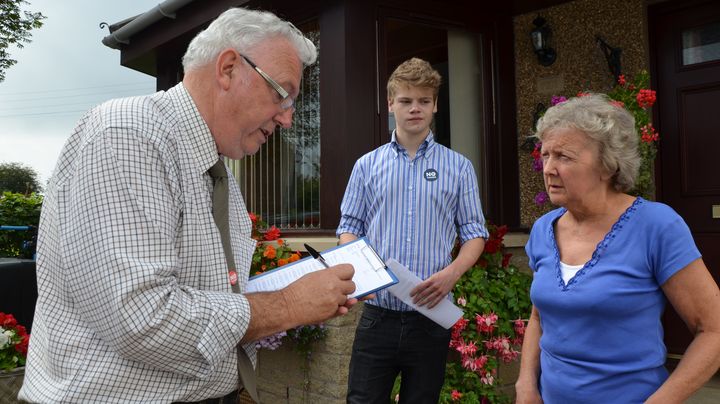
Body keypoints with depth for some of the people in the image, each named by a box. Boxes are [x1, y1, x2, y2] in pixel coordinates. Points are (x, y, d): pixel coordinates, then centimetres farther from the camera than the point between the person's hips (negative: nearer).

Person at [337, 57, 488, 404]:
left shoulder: (458, 167, 4)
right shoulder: (367, 165, 7)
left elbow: (474, 233, 5)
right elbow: (350, 226, 8)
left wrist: (451, 273, -14)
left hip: (431, 316, 0)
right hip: (377, 314, 0)